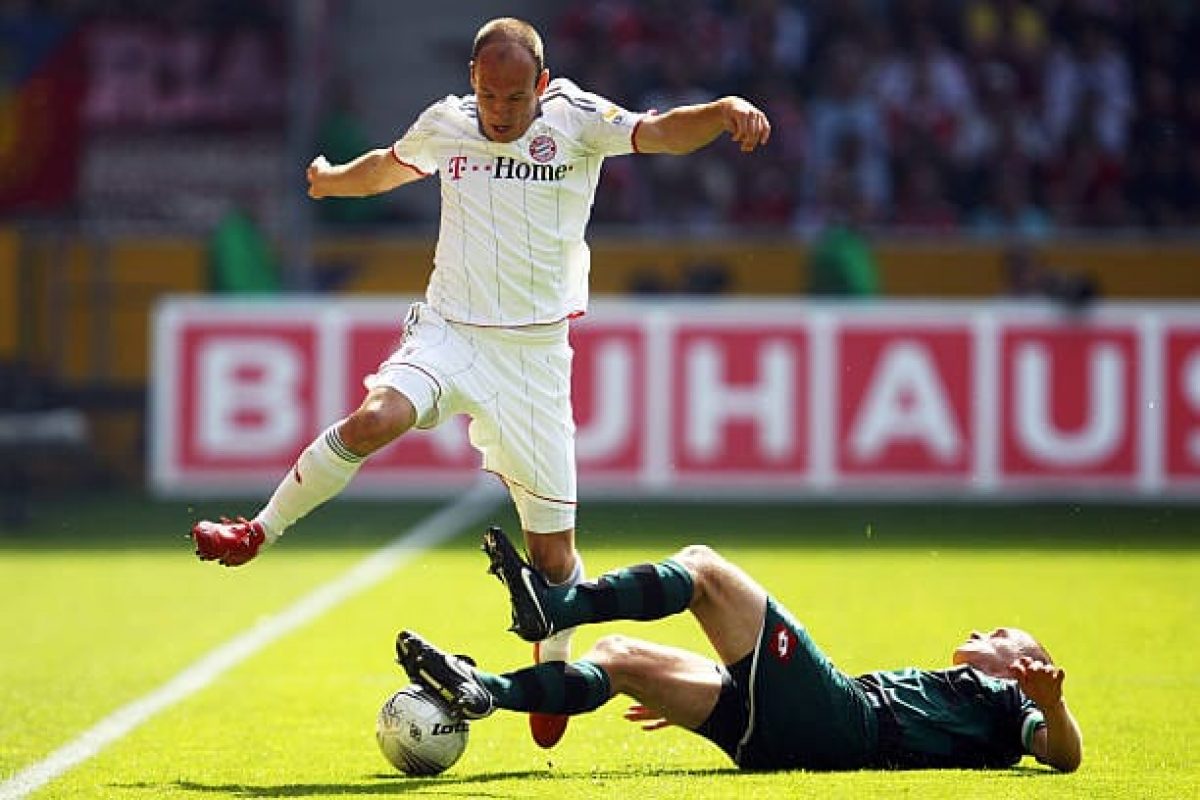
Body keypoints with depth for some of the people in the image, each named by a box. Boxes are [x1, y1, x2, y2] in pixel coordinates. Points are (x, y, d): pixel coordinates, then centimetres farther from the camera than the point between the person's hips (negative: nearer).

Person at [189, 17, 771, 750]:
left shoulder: (576, 120, -4)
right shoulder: (446, 125, 5)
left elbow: (661, 133, -20)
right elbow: (392, 165, 28)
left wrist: (728, 110, -41)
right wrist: (334, 180, 48)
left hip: (533, 354, -1)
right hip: (448, 332, 1)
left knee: (553, 550, -1)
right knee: (376, 418, -31)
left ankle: (554, 668, 26)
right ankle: (257, 534, -14)